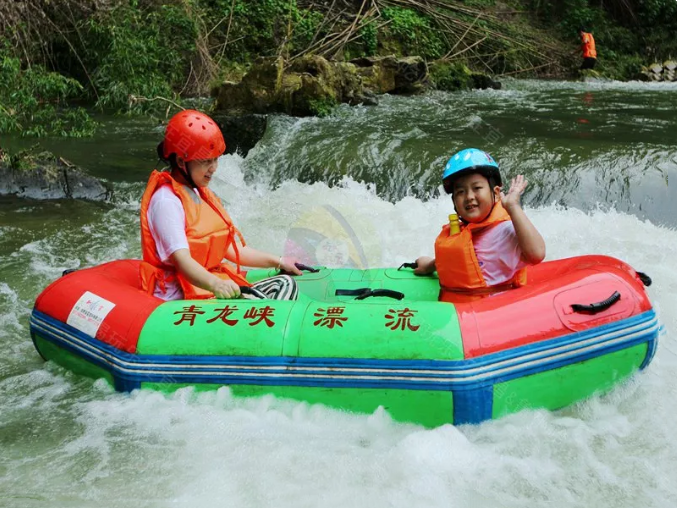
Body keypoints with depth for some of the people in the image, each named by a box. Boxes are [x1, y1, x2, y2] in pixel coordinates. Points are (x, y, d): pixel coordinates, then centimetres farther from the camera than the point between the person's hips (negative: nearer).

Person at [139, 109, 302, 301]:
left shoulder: (201, 194, 17)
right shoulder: (166, 200, -14)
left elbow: (229, 248, 18)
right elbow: (181, 259, -26)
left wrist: (277, 261, 14)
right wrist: (215, 285, -43)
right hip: (179, 298, -10)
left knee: (284, 284, 0)